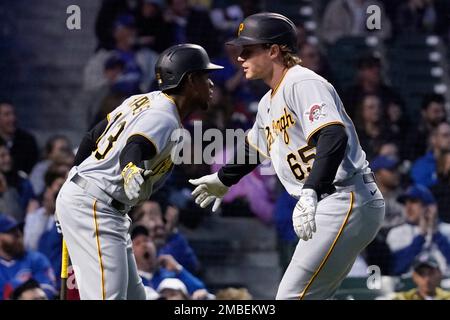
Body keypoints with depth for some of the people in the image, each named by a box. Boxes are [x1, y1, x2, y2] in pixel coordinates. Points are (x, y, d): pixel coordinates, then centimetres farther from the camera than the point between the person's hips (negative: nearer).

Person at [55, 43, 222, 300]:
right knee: (109, 296, -19)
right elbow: (132, 151, -35)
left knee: (133, 294, 13)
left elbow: (93, 137, 16)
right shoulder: (164, 118, -16)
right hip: (93, 206, -10)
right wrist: (133, 173, -57)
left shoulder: (146, 101, 12)